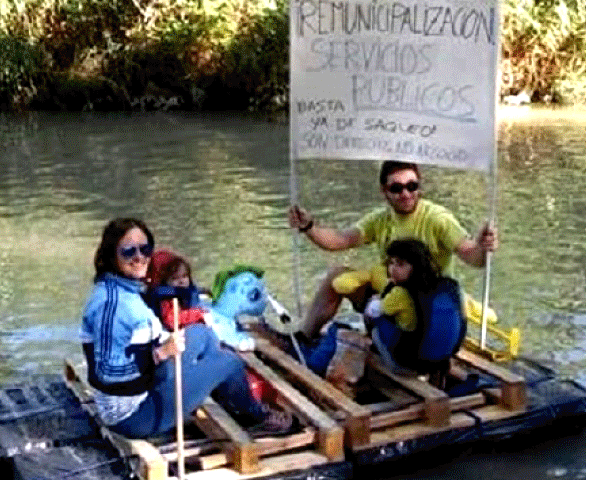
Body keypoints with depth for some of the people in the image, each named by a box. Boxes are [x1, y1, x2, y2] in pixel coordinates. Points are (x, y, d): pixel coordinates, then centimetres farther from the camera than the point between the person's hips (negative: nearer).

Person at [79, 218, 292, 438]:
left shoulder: (126, 289, 4)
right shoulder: (111, 302, -26)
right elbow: (108, 371, -28)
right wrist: (161, 353, -30)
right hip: (132, 415, -9)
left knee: (201, 335, 14)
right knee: (229, 363, 0)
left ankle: (234, 403, 27)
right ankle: (256, 417, 27)